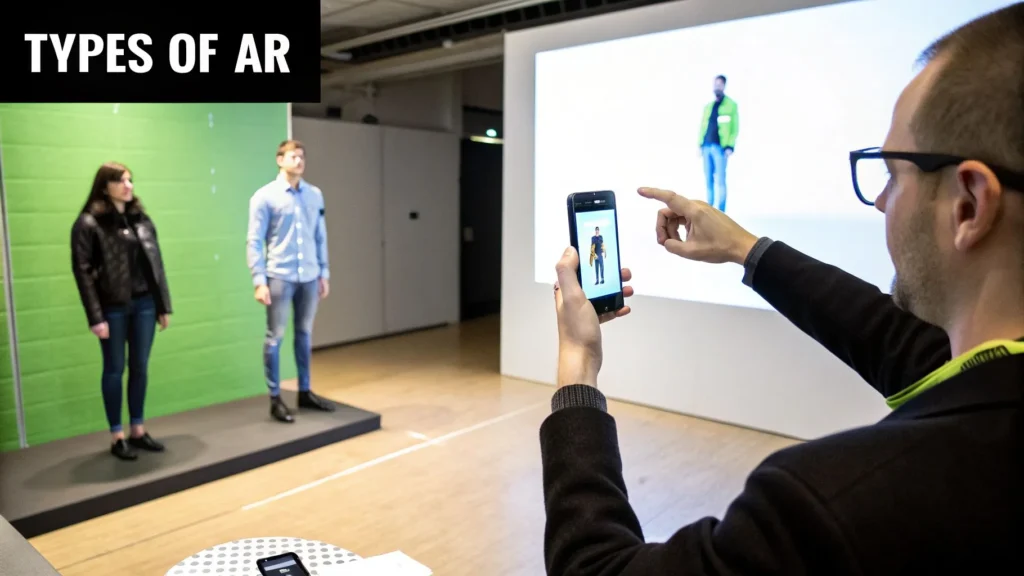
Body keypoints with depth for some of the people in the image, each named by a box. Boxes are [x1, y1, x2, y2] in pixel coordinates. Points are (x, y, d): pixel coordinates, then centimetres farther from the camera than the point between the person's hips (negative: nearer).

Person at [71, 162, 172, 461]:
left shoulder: (142, 219, 10)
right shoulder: (88, 223, -6)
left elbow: (156, 264, 10)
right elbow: (82, 271, -10)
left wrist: (164, 305, 8)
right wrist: (95, 317, -14)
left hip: (144, 304, 5)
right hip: (113, 307, -4)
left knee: (140, 368, 11)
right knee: (114, 369, 5)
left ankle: (138, 430, 24)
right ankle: (117, 436, 17)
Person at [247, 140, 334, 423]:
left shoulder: (315, 195, 6)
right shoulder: (265, 197, -5)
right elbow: (254, 242, -6)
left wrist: (324, 272, 10)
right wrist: (259, 280, -12)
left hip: (309, 277, 4)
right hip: (279, 277, -4)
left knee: (305, 334, 13)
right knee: (275, 338, 4)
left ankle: (305, 392, 26)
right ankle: (275, 399, 14)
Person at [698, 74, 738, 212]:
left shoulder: (731, 105, 4)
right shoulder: (708, 106, 18)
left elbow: (735, 128, -1)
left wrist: (730, 147, -12)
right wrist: (700, 145, 8)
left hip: (720, 147, -5)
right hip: (707, 147, 5)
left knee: (720, 180, -8)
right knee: (708, 180, 4)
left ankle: (720, 213, -6)